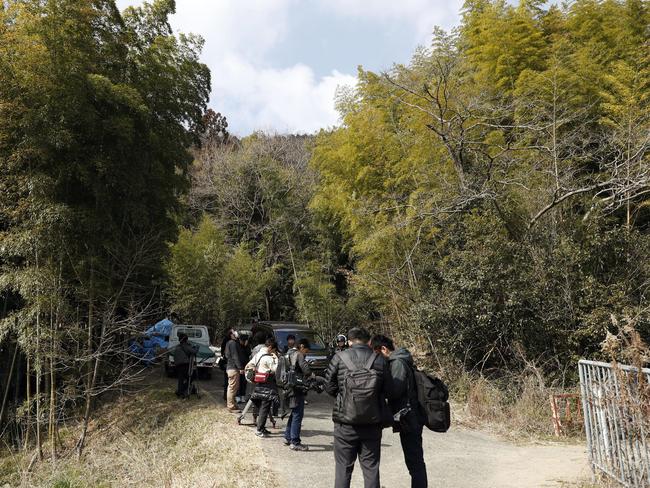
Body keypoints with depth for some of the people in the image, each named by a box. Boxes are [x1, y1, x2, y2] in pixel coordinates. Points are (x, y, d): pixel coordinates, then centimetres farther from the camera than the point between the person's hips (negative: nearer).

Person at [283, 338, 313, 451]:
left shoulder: (289, 353, 15)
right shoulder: (298, 355, -13)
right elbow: (305, 369, -26)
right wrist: (311, 375, -6)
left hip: (290, 389, 10)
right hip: (297, 390, -10)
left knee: (294, 414, 21)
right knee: (297, 415, -3)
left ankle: (288, 437, 30)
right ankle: (294, 442, 0)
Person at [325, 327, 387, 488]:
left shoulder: (339, 358, -7)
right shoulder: (380, 360, -2)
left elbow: (329, 387, -2)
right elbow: (386, 390, 2)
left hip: (345, 422, -1)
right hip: (372, 423, 2)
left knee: (343, 468, 11)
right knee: (371, 468, 14)